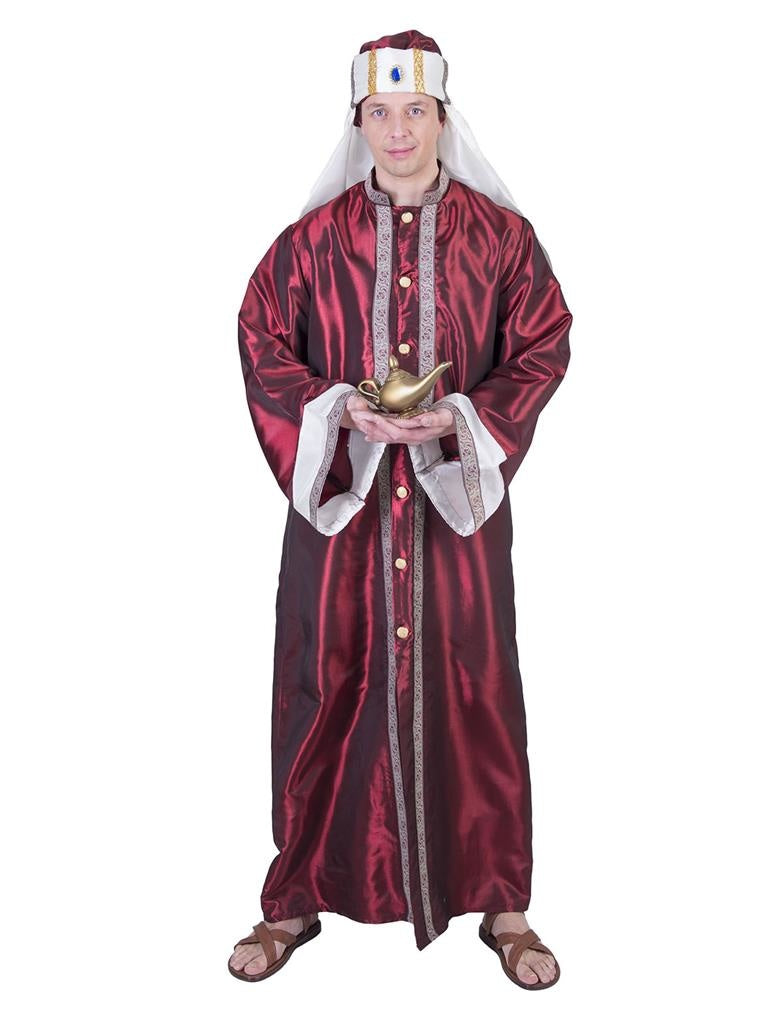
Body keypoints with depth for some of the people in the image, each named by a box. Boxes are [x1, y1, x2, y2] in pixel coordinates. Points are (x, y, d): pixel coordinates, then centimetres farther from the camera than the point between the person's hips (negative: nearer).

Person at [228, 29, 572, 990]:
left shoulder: (501, 234, 3)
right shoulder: (313, 237, 5)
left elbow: (544, 346, 3)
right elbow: (261, 341, 6)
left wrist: (463, 415, -13)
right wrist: (339, 409, -12)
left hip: (457, 495, 0)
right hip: (341, 495, 1)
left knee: (471, 691, 5)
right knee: (326, 691, 6)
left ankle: (501, 905, 23)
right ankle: (298, 900, 24)